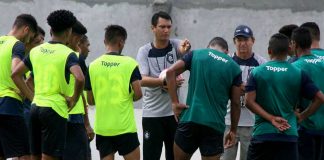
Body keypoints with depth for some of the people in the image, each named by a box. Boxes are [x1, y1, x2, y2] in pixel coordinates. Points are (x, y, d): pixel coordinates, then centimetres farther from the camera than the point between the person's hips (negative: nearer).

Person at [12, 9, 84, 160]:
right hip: (55, 109, -6)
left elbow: (15, 75, 13)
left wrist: (31, 96, 12)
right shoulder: (68, 54, -8)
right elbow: (79, 78, -24)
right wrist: (74, 99, -9)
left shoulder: (36, 51, 10)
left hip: (35, 107, 6)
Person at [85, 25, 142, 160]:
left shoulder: (93, 65, 2)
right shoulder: (129, 63, -7)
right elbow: (138, 94, -11)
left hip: (102, 127, 3)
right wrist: (127, 99, 9)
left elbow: (90, 101, 5)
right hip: (125, 127, -3)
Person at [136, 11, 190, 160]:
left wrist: (185, 51, -50)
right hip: (152, 113, -1)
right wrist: (166, 81, -27)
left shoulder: (176, 45, -2)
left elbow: (183, 49, -26)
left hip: (175, 111, 2)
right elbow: (142, 80, -14)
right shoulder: (144, 51, -3)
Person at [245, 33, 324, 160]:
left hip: (261, 134, 0)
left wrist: (271, 118, -8)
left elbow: (249, 101, -9)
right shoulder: (298, 74, 0)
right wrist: (302, 116, 7)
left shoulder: (256, 72, 2)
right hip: (289, 135, 0)